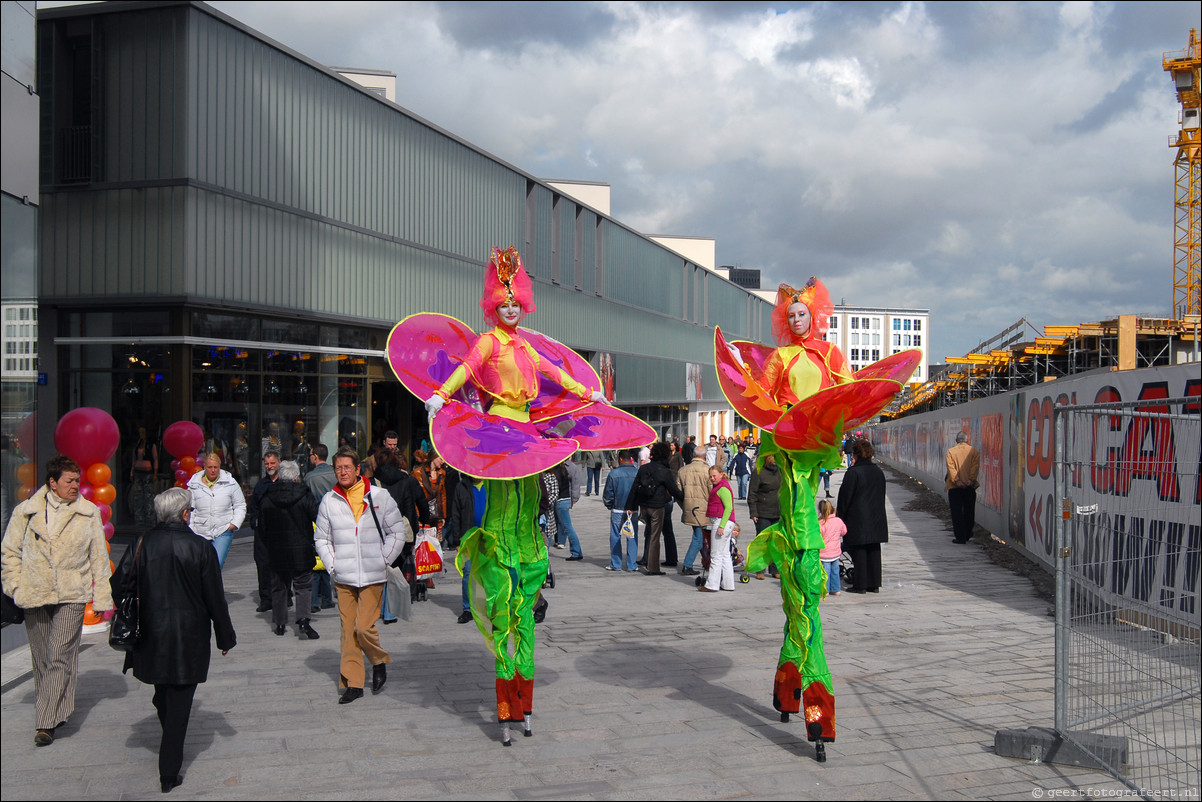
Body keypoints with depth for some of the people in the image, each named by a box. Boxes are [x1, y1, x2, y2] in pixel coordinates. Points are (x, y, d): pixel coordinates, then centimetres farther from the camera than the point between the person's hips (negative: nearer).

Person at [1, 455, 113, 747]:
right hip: (35, 596, 2)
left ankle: (46, 722, -7)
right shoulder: (26, 512, 3)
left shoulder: (89, 513, 2)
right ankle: (57, 712, 29)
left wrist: (101, 596, 5)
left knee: (60, 656, -10)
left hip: (72, 596, -2)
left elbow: (99, 558, 6)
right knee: (42, 659, 12)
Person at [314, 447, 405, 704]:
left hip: (373, 576, -2)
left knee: (364, 627, -9)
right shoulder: (329, 501, 4)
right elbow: (321, 538, 13)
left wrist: (383, 561, 0)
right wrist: (332, 566, 2)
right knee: (348, 630, 4)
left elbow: (397, 531, 6)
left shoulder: (379, 497, -1)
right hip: (343, 577, 2)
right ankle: (352, 683, 14)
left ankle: (379, 662, 19)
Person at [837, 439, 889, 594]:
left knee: (859, 552, 0)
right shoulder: (878, 471, 6)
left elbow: (845, 497, -12)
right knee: (874, 551, 10)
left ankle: (860, 585, 3)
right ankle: (874, 584, 15)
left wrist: (840, 517, -3)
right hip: (876, 519, 6)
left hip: (857, 519, -6)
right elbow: (881, 495, 14)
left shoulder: (852, 472, -14)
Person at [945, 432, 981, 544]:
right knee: (969, 512, 14)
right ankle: (967, 535, 22)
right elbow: (975, 467, -6)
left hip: (955, 487, -2)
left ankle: (960, 537, -3)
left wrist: (956, 481, -13)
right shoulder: (974, 451, 4)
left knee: (957, 512, 1)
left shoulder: (950, 451, 1)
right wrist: (971, 480, -11)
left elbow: (951, 468, -9)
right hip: (970, 486, 2)